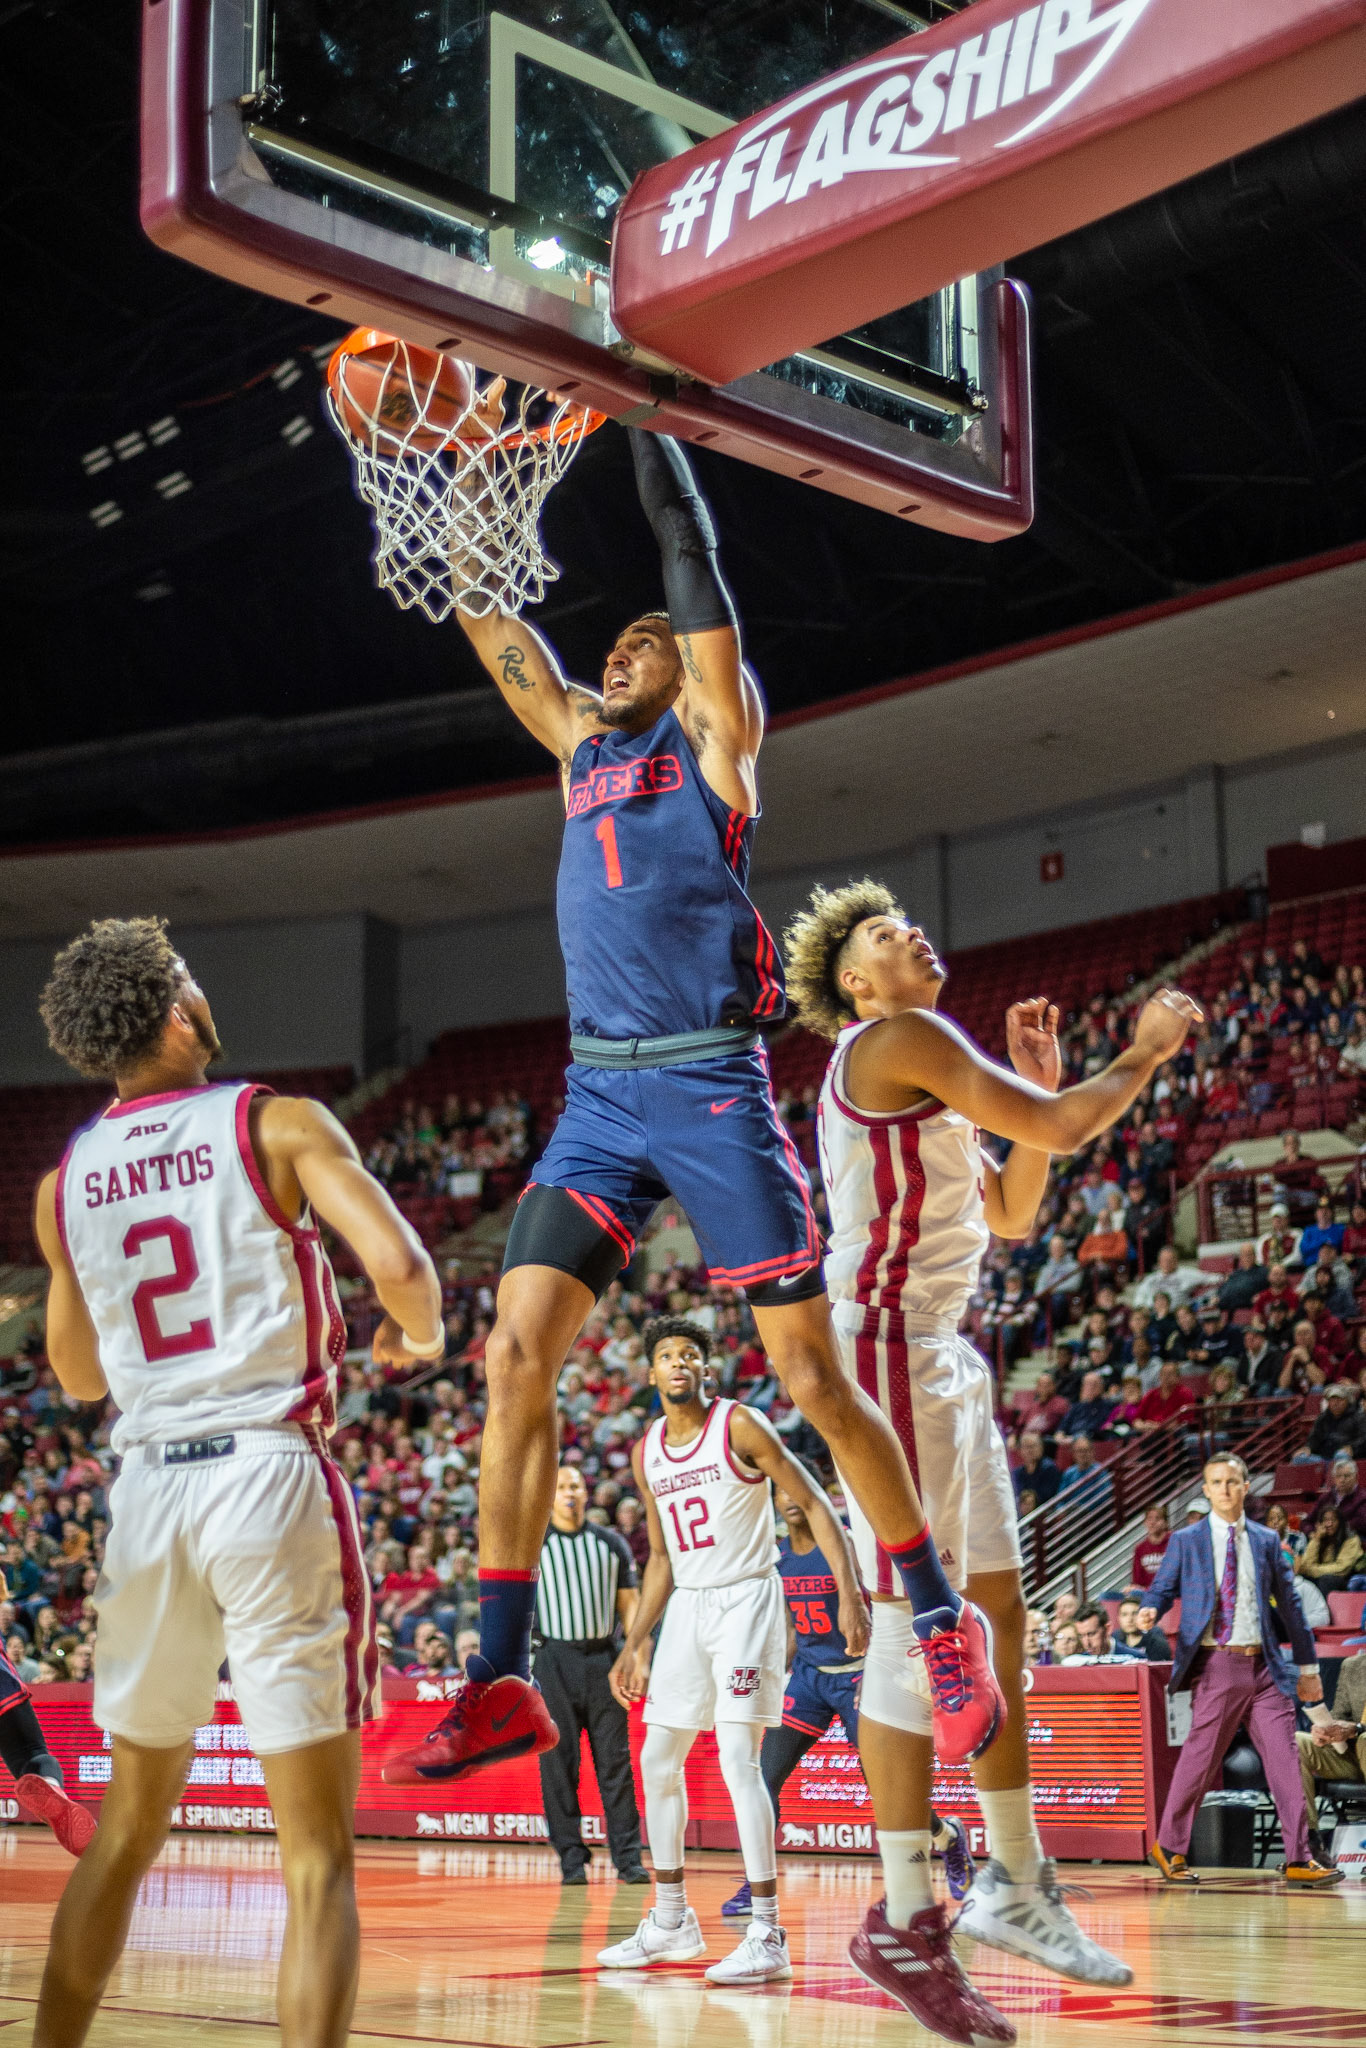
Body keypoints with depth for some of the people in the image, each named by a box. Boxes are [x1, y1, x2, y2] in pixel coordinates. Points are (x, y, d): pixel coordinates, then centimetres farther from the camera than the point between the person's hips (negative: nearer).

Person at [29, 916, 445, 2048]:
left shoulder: (65, 1183, 11)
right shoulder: (280, 1124, -1)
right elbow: (398, 1262, -14)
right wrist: (420, 1332, 7)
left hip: (148, 1487, 5)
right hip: (270, 1472, -5)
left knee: (126, 1828, 20)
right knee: (318, 1853, -1)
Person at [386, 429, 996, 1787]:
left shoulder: (712, 730, 8)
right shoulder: (577, 741, 22)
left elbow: (694, 568, -1)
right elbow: (488, 618, 24)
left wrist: (648, 424, 0)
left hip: (710, 1089, -5)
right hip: (596, 1099, 6)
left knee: (813, 1377, -3)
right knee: (515, 1359, -6)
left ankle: (943, 1626, 12)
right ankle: (499, 1684, -2)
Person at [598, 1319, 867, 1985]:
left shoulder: (740, 1426, -8)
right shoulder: (646, 1453, 10)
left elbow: (815, 1504, -10)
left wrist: (849, 1594, -20)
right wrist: (635, 1644, 15)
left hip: (746, 1599, -7)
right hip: (686, 1607, 7)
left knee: (738, 1759, -16)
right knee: (658, 1761, 10)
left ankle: (767, 1936, -13)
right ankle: (671, 1922, 24)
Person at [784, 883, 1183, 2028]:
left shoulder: (931, 1075, 21)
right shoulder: (898, 1040, -9)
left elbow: (1013, 1215, 23)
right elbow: (1059, 1130, -15)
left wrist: (1039, 1084, 15)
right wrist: (1146, 1052, 1)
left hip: (946, 1359, 10)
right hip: (886, 1345, -10)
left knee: (997, 1614, 12)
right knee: (915, 1621, -11)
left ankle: (1017, 1887, 20)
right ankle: (907, 1925, -8)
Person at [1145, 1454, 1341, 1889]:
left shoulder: (1266, 1541, 13)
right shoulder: (1186, 1541, 6)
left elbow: (1289, 1603, 16)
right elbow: (1162, 1589, 3)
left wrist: (1307, 1665, 17)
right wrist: (1148, 1614, -21)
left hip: (1264, 1665, 3)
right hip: (1216, 1664, -3)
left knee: (1284, 1758, -3)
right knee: (1200, 1757, -1)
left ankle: (1299, 1860, 0)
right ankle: (1169, 1848, 15)